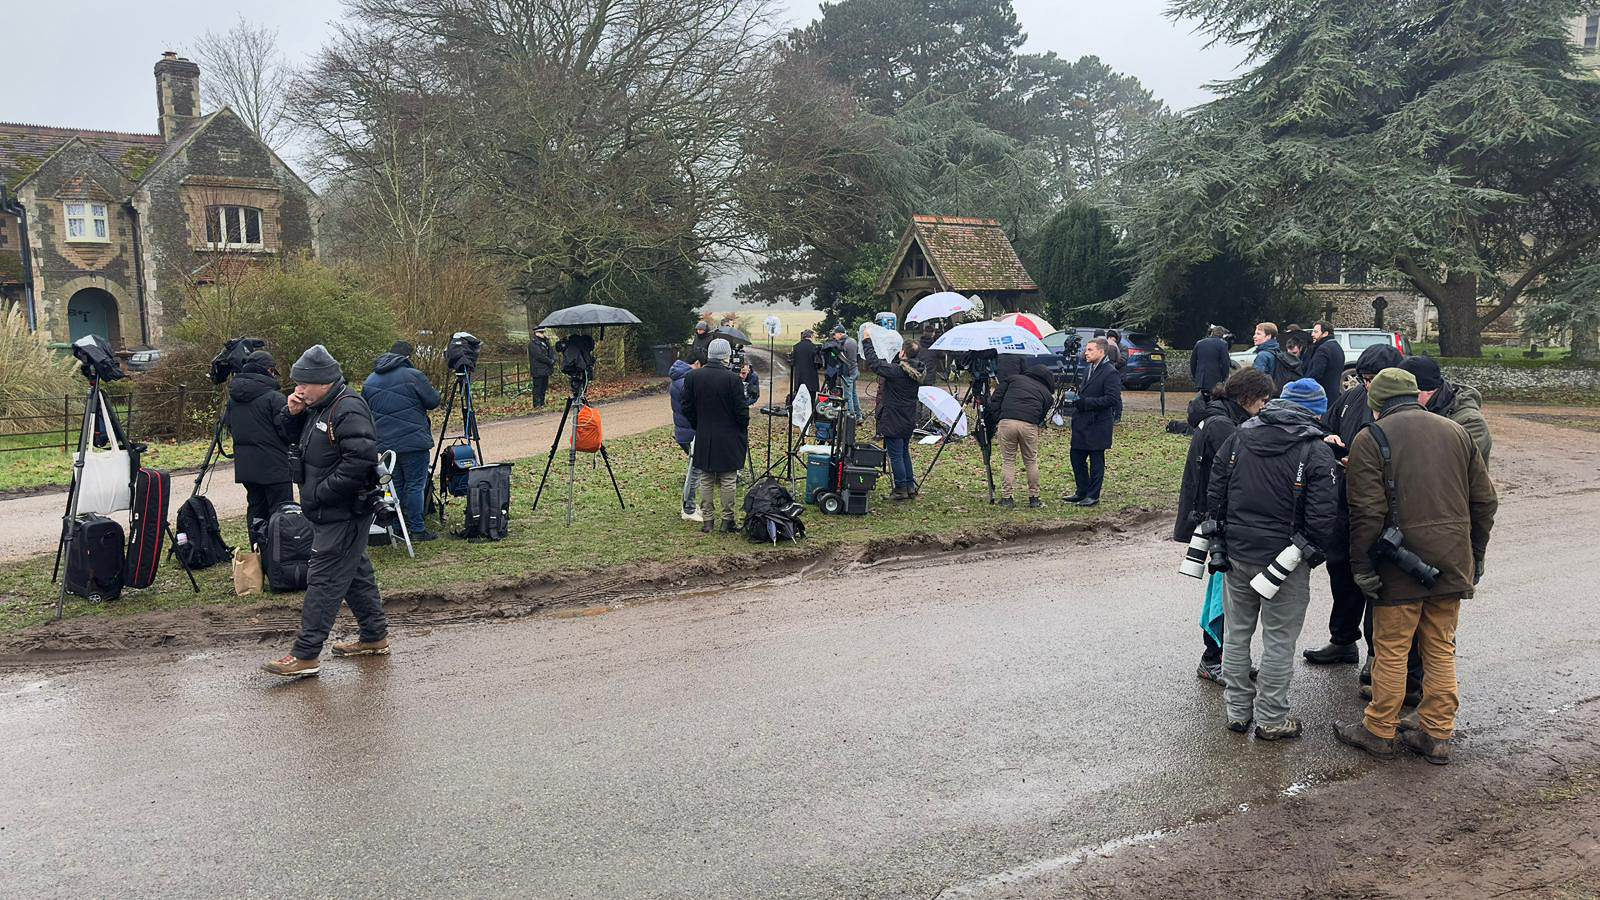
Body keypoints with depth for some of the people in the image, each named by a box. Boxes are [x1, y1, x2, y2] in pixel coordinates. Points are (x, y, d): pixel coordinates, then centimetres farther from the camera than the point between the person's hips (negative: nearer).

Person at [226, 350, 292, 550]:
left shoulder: (233, 397, 9)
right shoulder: (273, 397, -15)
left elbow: (230, 427, 17)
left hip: (245, 465, 7)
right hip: (274, 466, -7)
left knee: (255, 507, 14)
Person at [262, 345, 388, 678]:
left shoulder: (349, 409, -19)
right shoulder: (318, 407, 12)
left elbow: (360, 459, -29)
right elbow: (292, 438, 24)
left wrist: (322, 491, -22)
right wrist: (292, 414, 2)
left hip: (343, 514, -10)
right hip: (331, 513, 10)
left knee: (324, 580, -7)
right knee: (356, 572, 17)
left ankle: (306, 655, -2)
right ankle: (375, 636, 28)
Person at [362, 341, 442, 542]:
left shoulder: (370, 380, 12)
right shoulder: (413, 376, -10)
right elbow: (433, 401, -5)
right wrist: (432, 389, 15)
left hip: (384, 443, 6)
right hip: (412, 441, -6)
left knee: (395, 485, 15)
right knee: (415, 485, 0)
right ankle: (417, 530, 1)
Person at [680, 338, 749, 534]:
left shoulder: (692, 377, -3)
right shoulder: (732, 379, -15)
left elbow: (687, 408, 3)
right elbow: (741, 410, -11)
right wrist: (743, 432, 6)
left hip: (703, 439, 3)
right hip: (728, 439, -3)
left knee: (706, 481, 11)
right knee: (728, 481, 6)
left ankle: (708, 521, 14)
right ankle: (728, 520, 12)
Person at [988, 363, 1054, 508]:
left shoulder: (1013, 379, 24)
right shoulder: (1047, 393, 23)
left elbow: (995, 400, 15)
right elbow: (1041, 416, 17)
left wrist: (997, 419, 16)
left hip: (1006, 422, 0)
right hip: (1029, 425, 0)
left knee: (1007, 461, 10)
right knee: (1031, 462, 15)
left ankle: (1006, 497, 11)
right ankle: (1034, 498, 20)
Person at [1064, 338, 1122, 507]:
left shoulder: (1110, 373, -13)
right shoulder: (1090, 370, 16)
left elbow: (1112, 399, -20)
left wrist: (1086, 402, -22)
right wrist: (1077, 399, 7)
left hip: (1097, 425, -9)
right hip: (1082, 424, 9)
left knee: (1096, 461, 1)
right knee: (1077, 458, 13)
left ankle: (1093, 496, 9)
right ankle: (1081, 492, 25)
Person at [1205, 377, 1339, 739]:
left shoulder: (1239, 437, 2)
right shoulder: (1317, 452, -11)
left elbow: (1214, 493, 4)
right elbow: (1322, 516, -14)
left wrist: (1220, 538, 12)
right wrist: (1315, 552, 2)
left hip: (1237, 553, 4)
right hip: (1285, 559, -4)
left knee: (1236, 634, 15)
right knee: (1279, 640, 7)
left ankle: (1237, 711, 24)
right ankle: (1270, 719, 16)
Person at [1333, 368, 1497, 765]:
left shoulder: (1371, 439, -7)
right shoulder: (1456, 432, 10)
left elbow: (1367, 512, -14)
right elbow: (1485, 501, 13)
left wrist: (1361, 565, -7)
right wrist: (1475, 556, 20)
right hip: (1453, 564, 5)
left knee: (1391, 650, 5)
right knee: (1441, 649, 13)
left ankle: (1379, 732, 16)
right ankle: (1437, 736, 21)